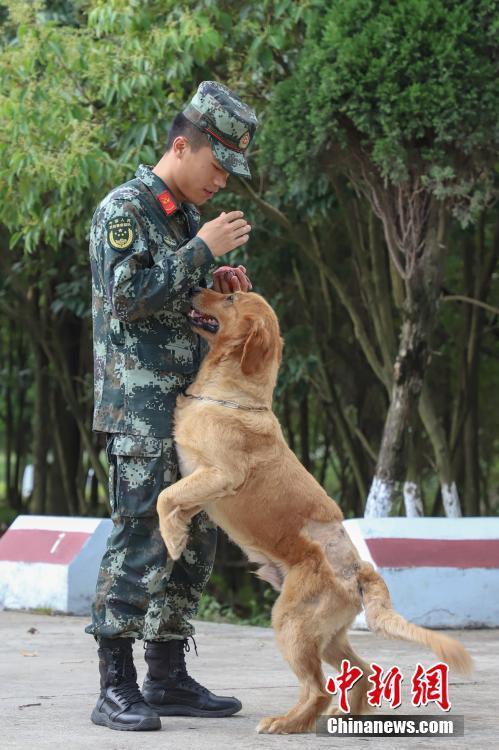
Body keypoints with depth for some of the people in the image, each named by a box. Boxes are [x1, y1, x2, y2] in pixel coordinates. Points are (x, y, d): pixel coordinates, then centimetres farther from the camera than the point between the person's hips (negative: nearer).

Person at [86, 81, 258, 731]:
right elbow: (131, 298, -19)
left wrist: (217, 285, 6)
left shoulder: (187, 215, 17)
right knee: (140, 537, -12)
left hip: (188, 402, 9)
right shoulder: (124, 209, -9)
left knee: (194, 537, 9)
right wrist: (202, 250, -17)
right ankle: (117, 689, -9)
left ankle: (168, 678, 16)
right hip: (139, 403, -9)